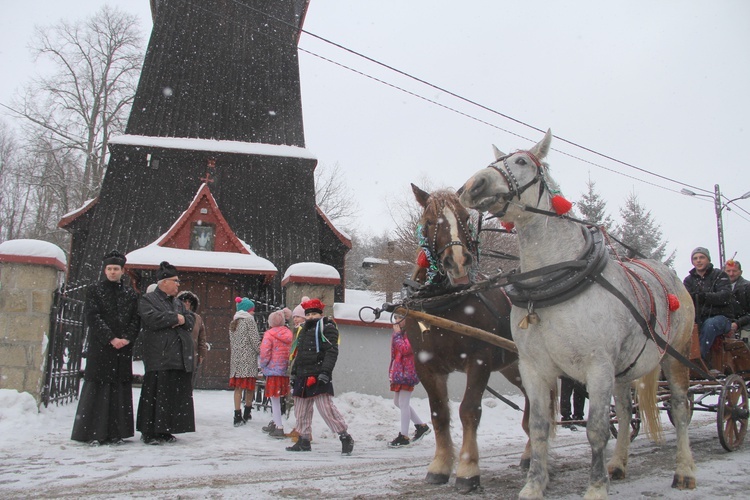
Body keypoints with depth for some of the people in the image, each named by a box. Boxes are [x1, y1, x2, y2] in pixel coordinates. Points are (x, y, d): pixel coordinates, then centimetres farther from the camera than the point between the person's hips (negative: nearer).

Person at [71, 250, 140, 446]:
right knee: (97, 388, -4)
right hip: (100, 347, -3)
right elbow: (93, 317, -5)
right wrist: (111, 339, -13)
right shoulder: (94, 290, 5)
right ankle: (93, 433, 1)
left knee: (120, 389, 2)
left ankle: (115, 433, 8)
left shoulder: (130, 294, 13)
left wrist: (127, 338, -8)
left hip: (123, 348, 3)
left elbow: (136, 319, 9)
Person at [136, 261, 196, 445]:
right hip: (159, 358, -7)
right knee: (155, 394, -7)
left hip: (180, 357, 7)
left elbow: (191, 319, 15)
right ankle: (149, 432, -1)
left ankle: (165, 430, 13)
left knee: (176, 394, 5)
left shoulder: (178, 303, 24)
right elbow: (152, 319, -15)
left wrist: (183, 320, -7)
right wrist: (175, 318, -7)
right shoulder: (148, 300, 2)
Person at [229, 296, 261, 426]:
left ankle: (238, 416, 1)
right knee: (249, 387, 4)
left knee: (238, 387, 3)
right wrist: (261, 352, 1)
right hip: (248, 358, -7)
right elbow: (255, 340, -9)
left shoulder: (233, 322, 16)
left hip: (236, 358, 7)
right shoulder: (249, 320, -5)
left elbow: (232, 341, 17)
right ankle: (247, 413, 12)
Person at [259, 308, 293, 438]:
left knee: (275, 399, 0)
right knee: (277, 399, 20)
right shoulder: (289, 334, 8)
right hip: (285, 369, 6)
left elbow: (265, 352, -15)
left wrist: (263, 365, 0)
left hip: (273, 369, -6)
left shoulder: (269, 334, -10)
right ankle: (275, 423, 31)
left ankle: (279, 428, -3)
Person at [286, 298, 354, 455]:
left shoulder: (327, 328, -3)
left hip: (318, 376, -8)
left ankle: (345, 438, -9)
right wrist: (294, 373, 22)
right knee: (301, 410, 12)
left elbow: (332, 352, -13)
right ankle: (304, 440, 24)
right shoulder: (303, 330, 22)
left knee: (326, 408, -15)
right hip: (303, 377, 9)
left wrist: (325, 372, -21)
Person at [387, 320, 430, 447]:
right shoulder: (402, 332, 15)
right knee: (398, 402, 15)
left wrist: (397, 333, -19)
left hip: (407, 372, -10)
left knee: (403, 403, -6)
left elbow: (405, 349, -24)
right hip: (399, 371, 10)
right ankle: (421, 426, 25)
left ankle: (404, 437, 2)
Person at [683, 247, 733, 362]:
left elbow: (725, 296, -12)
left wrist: (705, 296, -29)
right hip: (698, 319, 3)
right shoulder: (689, 280, 17)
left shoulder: (719, 275, 7)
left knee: (710, 324, -37)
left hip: (719, 317, -3)